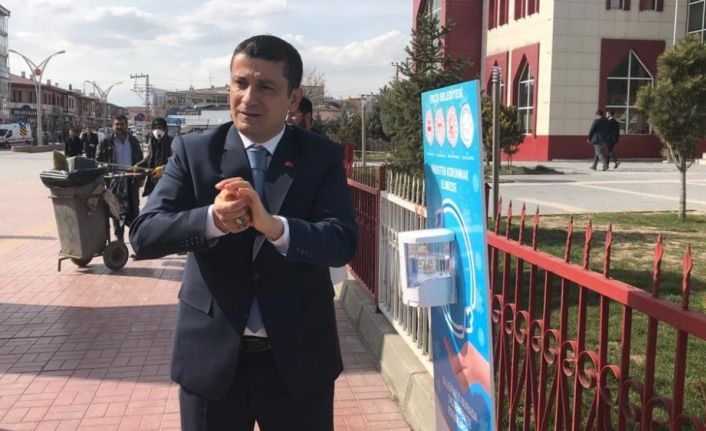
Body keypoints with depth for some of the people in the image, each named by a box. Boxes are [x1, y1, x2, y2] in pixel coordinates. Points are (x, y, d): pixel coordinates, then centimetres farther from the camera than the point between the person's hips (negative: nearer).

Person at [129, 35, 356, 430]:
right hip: (212, 354, 1)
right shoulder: (193, 151, -3)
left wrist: (274, 226, -33)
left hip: (298, 356, 0)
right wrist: (212, 219, -30)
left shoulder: (323, 156, -4)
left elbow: (342, 242, -15)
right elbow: (144, 234, -11)